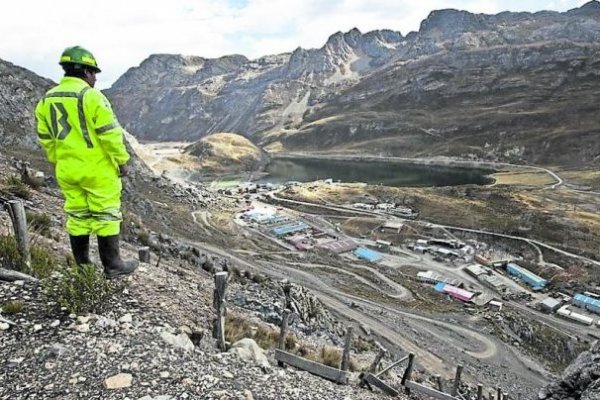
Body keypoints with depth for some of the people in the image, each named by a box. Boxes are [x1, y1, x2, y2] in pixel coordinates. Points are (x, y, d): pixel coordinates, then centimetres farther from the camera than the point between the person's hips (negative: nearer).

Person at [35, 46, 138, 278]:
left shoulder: (47, 100, 8)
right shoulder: (91, 97, -14)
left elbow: (45, 139, 12)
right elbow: (110, 133, -17)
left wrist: (59, 163, 21)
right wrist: (122, 160, -8)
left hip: (67, 172, 7)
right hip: (98, 170, -6)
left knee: (77, 216, 15)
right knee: (106, 215, 3)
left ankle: (81, 266, 24)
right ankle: (112, 266, 10)